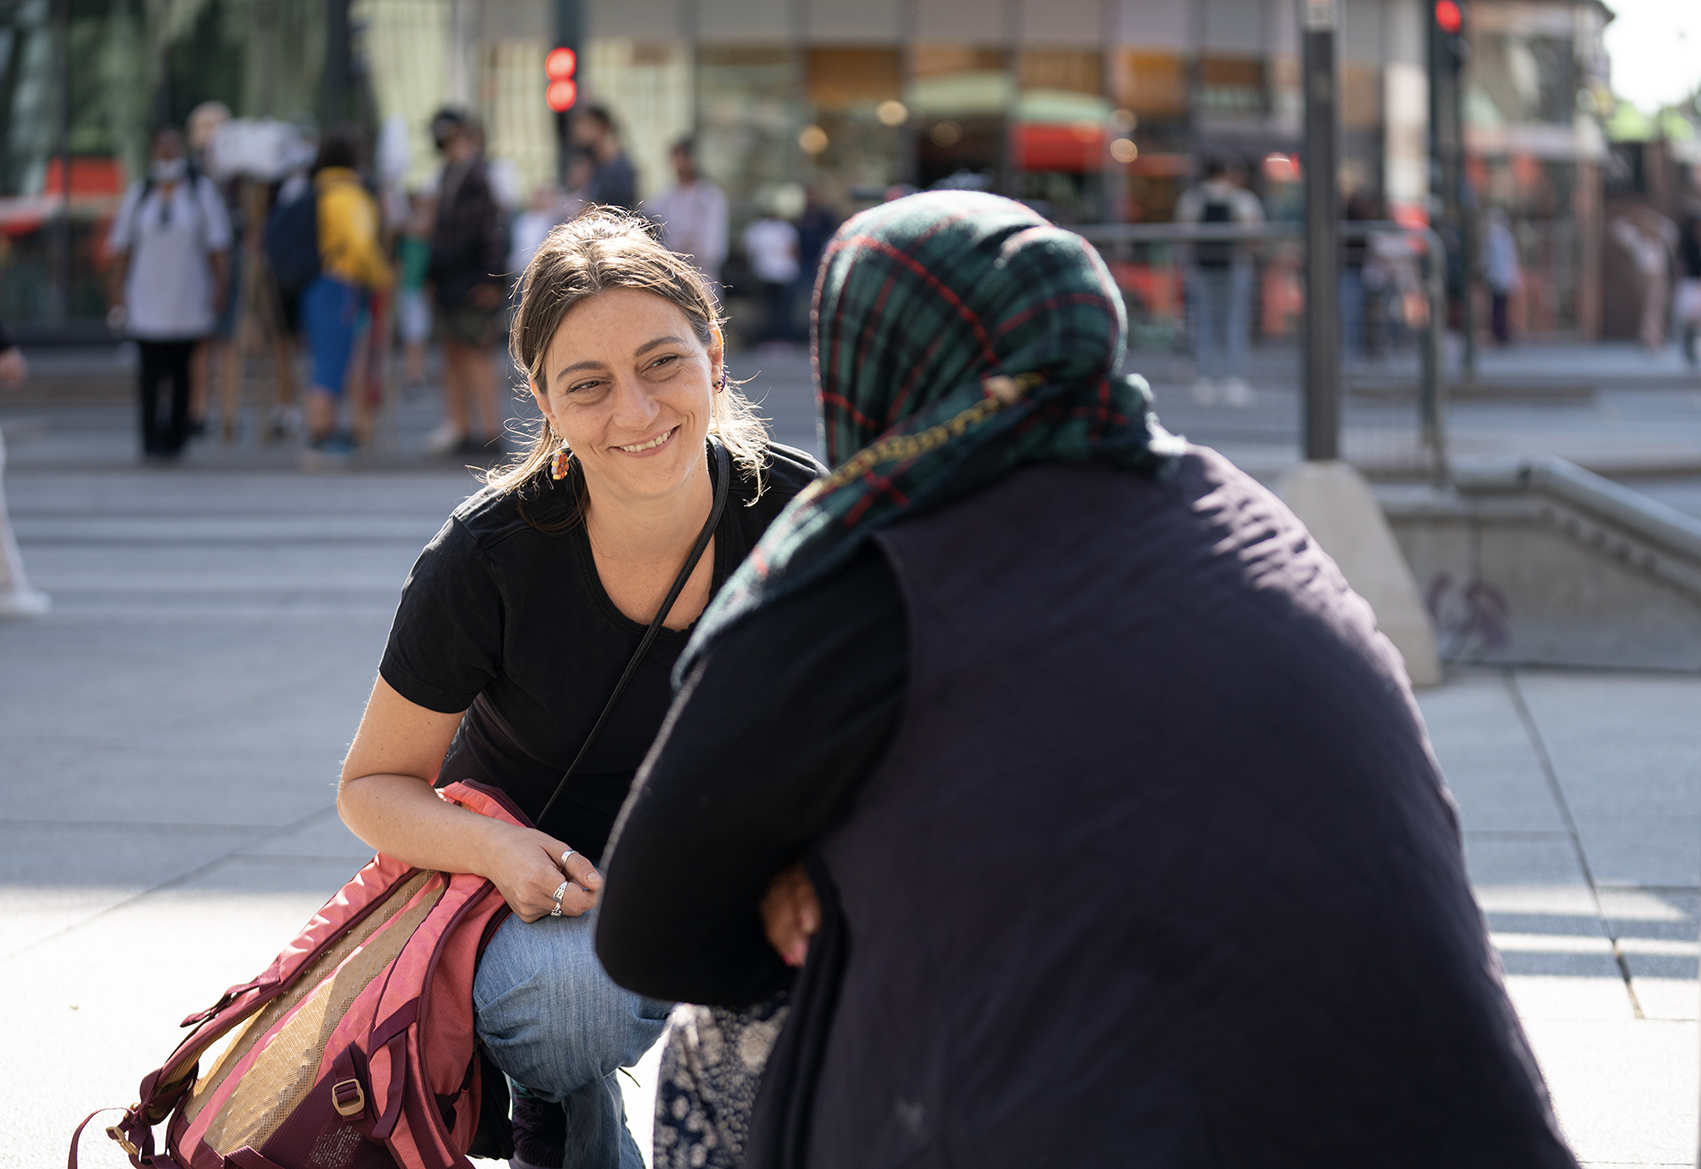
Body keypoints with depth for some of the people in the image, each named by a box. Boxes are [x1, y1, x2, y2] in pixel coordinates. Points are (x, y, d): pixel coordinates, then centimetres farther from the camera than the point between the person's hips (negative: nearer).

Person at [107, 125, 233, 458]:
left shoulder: (202, 190, 4)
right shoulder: (138, 193, 8)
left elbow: (217, 243, 4)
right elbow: (121, 245, 10)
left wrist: (220, 285, -3)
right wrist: (118, 290, 4)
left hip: (188, 299, 0)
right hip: (147, 297, 0)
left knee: (182, 372, 3)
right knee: (151, 370, -7)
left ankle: (175, 437, 11)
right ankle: (151, 439, -6)